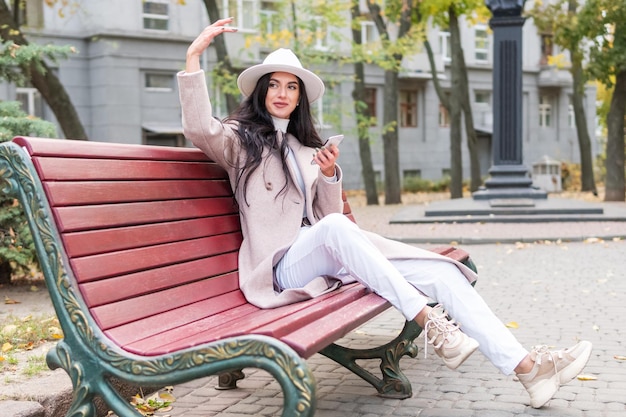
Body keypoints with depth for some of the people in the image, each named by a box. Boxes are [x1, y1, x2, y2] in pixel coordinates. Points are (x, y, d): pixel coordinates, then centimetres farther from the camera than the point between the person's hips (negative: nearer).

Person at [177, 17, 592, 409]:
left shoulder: (306, 148, 24)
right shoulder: (240, 139, 9)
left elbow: (330, 212, 19)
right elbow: (199, 126, -15)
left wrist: (330, 175, 0)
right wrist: (194, 54, -18)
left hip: (326, 256, 6)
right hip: (282, 265, -5)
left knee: (441, 272, -12)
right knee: (334, 228, -40)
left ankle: (526, 367, -18)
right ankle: (428, 320, -38)